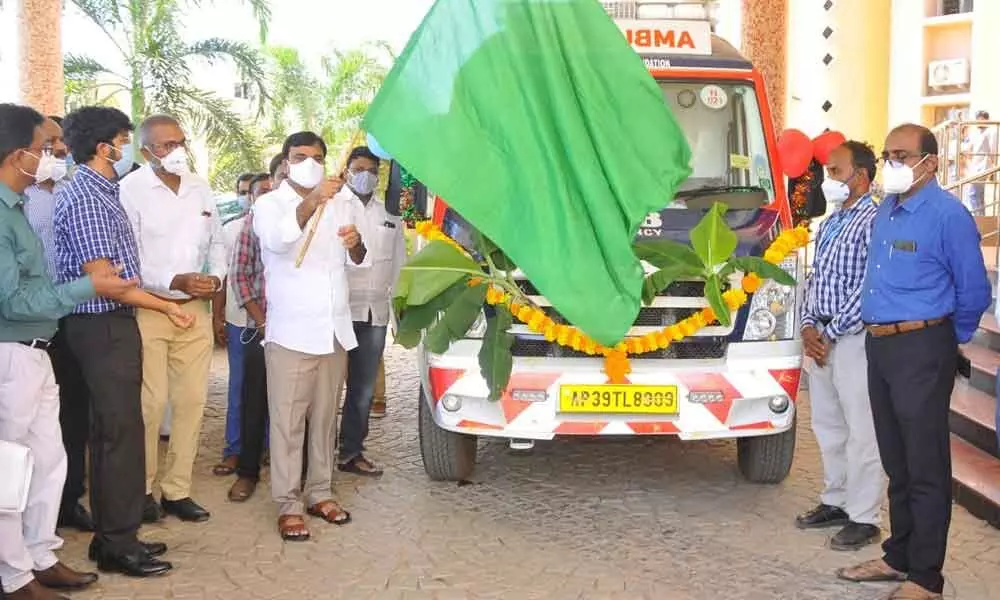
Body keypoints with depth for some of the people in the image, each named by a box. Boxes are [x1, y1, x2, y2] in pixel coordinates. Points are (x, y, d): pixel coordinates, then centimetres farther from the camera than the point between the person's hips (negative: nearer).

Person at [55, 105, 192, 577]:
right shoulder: (83, 197, -16)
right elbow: (100, 279, -21)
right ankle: (117, 546, 5)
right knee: (120, 434, -4)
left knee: (112, 432, 14)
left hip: (114, 326, 10)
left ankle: (114, 536, 23)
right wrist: (165, 305, -14)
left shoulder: (102, 192, 15)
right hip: (103, 328, -10)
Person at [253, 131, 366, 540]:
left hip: (334, 330, 5)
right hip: (291, 332, -5)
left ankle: (318, 492, 20)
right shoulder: (269, 204, -2)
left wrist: (355, 244, -11)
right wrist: (310, 203, -42)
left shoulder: (338, 205, 14)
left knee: (325, 418, 11)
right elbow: (277, 239, -25)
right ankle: (289, 505, 0)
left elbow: (357, 262, 13)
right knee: (287, 422, -4)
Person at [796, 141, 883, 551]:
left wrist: (830, 334, -14)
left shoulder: (873, 221, -11)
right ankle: (836, 501, 28)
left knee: (861, 432, -3)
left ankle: (863, 518, 3)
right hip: (819, 337, 9)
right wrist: (808, 326, 2)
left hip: (853, 338, -9)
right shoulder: (830, 224, 16)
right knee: (827, 426, 16)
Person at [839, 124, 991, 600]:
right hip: (879, 346, 8)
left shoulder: (947, 216, -13)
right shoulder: (886, 210, 11)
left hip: (920, 351, -8)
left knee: (925, 467, 0)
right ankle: (899, 556, 30)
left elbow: (974, 293, -8)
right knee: (896, 462, 17)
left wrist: (948, 341, 5)